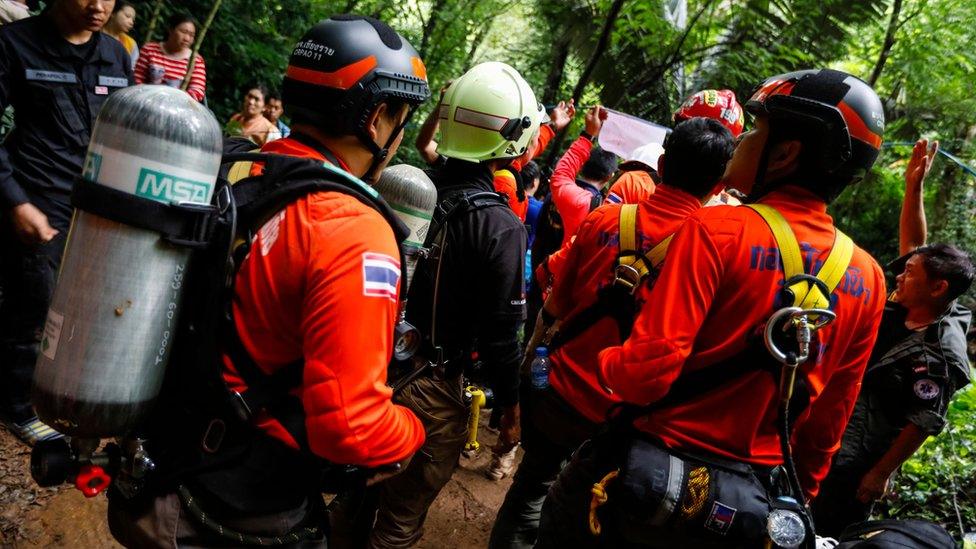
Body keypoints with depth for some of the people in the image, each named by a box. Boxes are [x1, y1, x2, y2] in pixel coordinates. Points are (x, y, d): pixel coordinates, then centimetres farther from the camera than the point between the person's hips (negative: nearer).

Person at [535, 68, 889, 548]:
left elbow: (646, 373, -24)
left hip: (648, 478, -5)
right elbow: (828, 424, 6)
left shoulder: (716, 230, -19)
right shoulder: (867, 278, -1)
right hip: (758, 507, 5)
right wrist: (797, 497, 21)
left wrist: (607, 362, -2)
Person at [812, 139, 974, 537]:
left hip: (859, 455, -7)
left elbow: (923, 425, -18)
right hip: (834, 432, 8)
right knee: (812, 522, 19)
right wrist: (913, 186, 2)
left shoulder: (939, 356, -21)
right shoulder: (902, 308, 0)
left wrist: (881, 473, -15)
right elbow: (914, 245, 7)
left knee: (833, 532, 5)